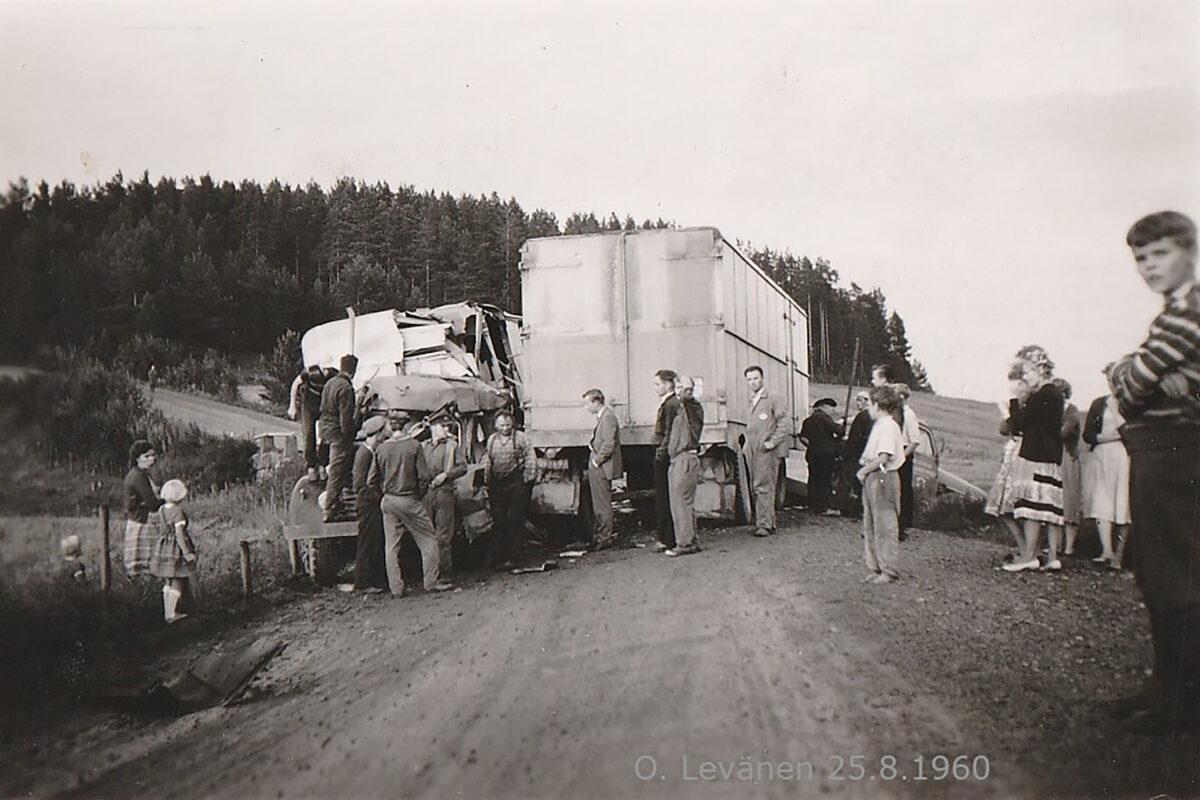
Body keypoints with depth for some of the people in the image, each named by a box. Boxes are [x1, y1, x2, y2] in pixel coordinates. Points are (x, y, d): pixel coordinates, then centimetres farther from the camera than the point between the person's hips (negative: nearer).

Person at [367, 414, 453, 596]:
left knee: (391, 546, 9)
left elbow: (371, 479, 2)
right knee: (428, 540, 8)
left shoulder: (381, 448, 1)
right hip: (410, 501, -4)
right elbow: (424, 476, -11)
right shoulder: (413, 446, -9)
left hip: (388, 501, 4)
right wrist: (420, 496, 3)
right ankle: (432, 581, 8)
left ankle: (396, 588, 9)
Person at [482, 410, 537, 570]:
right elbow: (486, 462, 17)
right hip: (496, 484, 3)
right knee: (498, 521, 3)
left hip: (516, 484, -3)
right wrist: (486, 481, 8)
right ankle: (498, 558, 7)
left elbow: (531, 459, 0)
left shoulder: (520, 437, 3)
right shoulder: (491, 440, 15)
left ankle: (512, 557, 1)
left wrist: (528, 478, -6)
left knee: (515, 520, -3)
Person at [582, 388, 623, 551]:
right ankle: (598, 536, 22)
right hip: (596, 467, 10)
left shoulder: (608, 417, -16)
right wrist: (593, 461, 12)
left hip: (603, 468, -10)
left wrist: (596, 461, -16)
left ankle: (605, 537, 3)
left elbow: (608, 444, -23)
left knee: (602, 504, -4)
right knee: (597, 503, 15)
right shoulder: (602, 416, 15)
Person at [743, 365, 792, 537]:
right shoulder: (751, 403, 19)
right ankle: (769, 523, 15)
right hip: (752, 452, 8)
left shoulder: (773, 400, -4)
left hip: (766, 452, -8)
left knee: (763, 487, -11)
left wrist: (772, 442, -14)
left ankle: (764, 524, -10)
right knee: (757, 487, 8)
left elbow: (786, 424, -10)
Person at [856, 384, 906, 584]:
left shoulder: (888, 426, -14)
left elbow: (883, 457, -22)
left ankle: (889, 571, 1)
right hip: (872, 478, 10)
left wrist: (864, 470, -13)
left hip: (883, 478, -10)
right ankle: (874, 568, 20)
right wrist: (865, 471, 5)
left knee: (885, 526, -4)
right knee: (870, 525, 13)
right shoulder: (878, 425, 15)